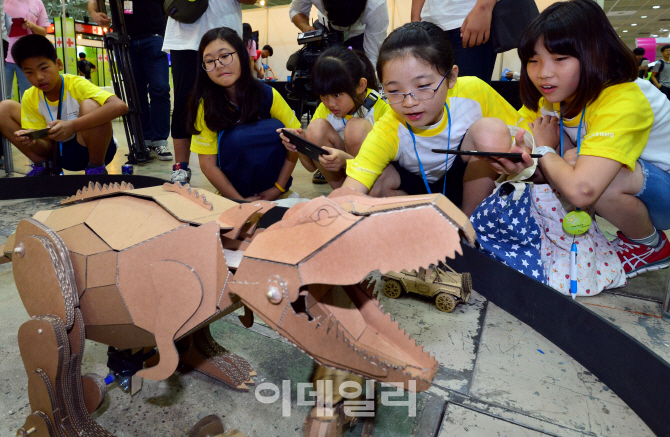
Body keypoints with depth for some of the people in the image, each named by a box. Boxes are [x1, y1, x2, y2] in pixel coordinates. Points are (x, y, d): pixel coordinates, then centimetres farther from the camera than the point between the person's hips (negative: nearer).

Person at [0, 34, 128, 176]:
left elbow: (120, 106, -39)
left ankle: (96, 169, -14)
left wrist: (73, 126, -43)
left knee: (89, 105, -32)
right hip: (60, 153, 5)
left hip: (94, 150, -5)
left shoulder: (77, 85, -20)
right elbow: (47, 143, -2)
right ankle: (43, 167, 8)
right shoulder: (30, 98, -4)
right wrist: (31, 139, -27)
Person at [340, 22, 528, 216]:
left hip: (473, 183, 1)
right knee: (375, 182, -28)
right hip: (423, 190, -1)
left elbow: (521, 133, -11)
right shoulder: (387, 133, -28)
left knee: (490, 129, -28)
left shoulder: (473, 93, -25)